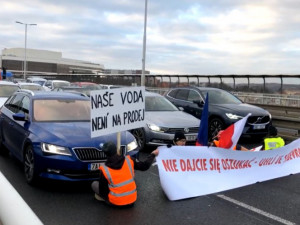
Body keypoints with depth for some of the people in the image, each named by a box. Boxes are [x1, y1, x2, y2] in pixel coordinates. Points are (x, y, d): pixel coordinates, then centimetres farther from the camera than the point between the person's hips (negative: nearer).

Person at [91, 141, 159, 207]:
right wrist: (153, 154, 14)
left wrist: (106, 197, 14)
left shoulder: (104, 170, -17)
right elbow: (144, 166, -1)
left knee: (94, 184, 11)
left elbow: (103, 191, -9)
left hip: (116, 202, -2)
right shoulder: (129, 160, -13)